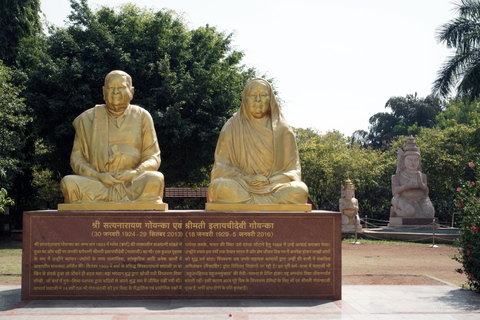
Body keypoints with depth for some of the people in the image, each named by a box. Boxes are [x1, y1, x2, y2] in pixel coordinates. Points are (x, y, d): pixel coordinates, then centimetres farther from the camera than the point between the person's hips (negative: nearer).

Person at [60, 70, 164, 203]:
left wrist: (134, 173, -13)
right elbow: (76, 158, 8)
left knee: (154, 179, -33)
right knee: (68, 183, -29)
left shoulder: (142, 117, 11)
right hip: (96, 185, 1)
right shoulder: (87, 119, 12)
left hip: (133, 184, -1)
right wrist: (98, 176, -12)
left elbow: (153, 157, 9)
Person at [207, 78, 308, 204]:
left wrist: (270, 181, -11)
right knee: (219, 187, -34)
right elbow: (222, 166, 5)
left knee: (300, 190, -31)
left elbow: (292, 170, 8)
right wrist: (246, 179, -13)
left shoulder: (283, 130, 11)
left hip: (275, 185, 0)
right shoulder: (231, 127, 10)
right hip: (240, 185, 0)